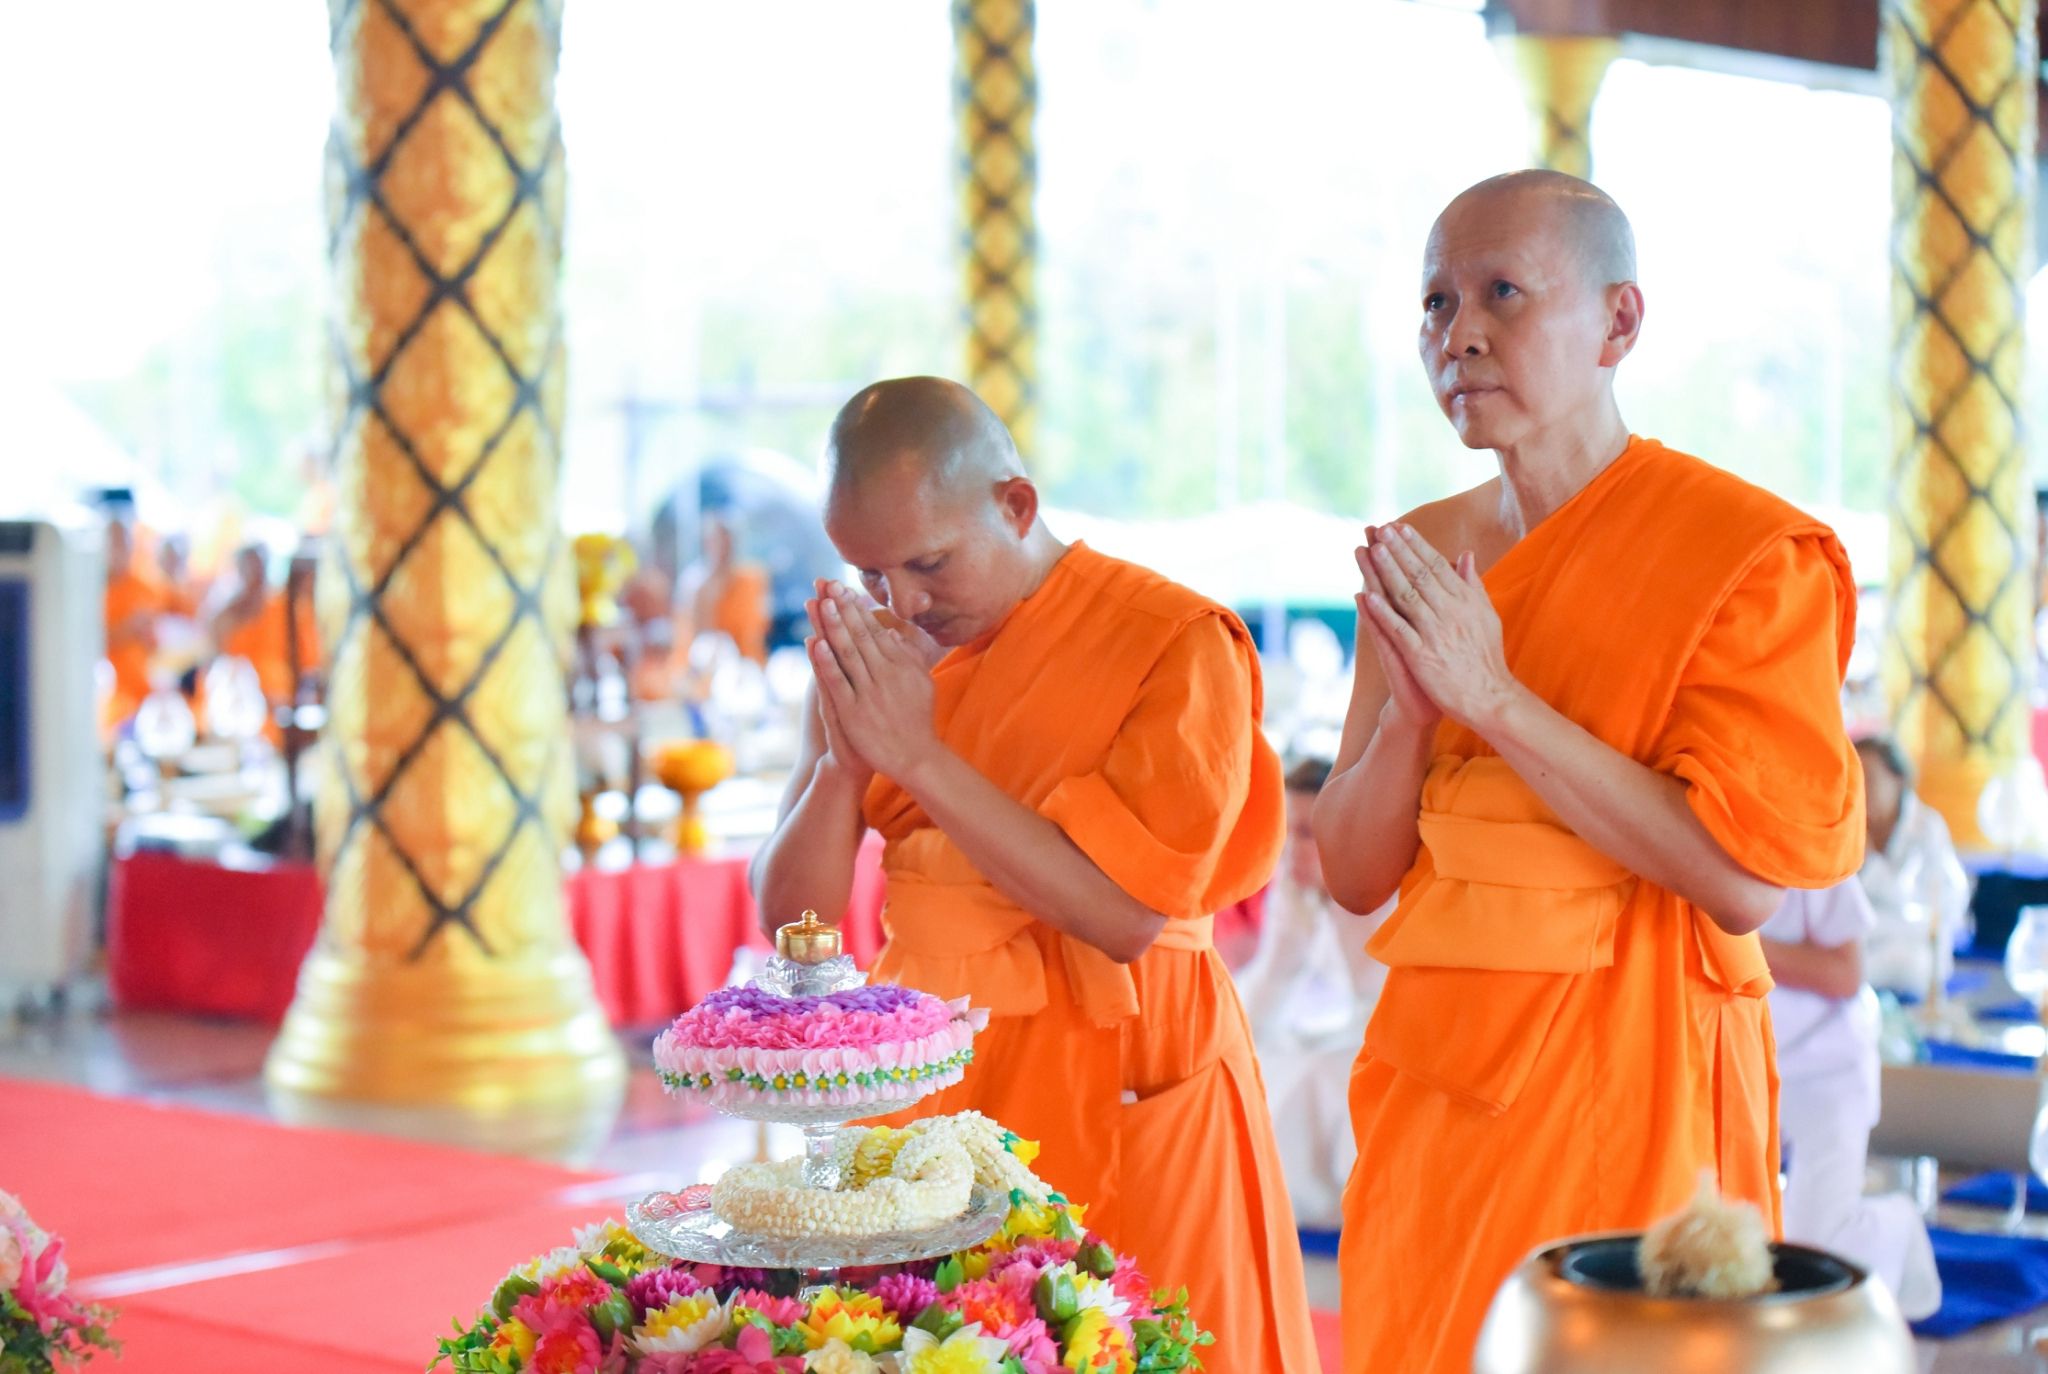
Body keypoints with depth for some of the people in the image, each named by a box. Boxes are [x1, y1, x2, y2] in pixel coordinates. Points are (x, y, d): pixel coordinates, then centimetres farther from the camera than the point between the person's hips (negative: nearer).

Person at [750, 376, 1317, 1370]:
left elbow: (1125, 914, -18)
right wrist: (843, 761, -14)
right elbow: (789, 917, 5)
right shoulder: (868, 653, 6)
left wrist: (921, 756, -18)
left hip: (1114, 1093, -4)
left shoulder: (1177, 643, -9)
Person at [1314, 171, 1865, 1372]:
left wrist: (1492, 697, -19)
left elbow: (1744, 882, -19)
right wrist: (1410, 710, -13)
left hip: (1626, 1086, -5)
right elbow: (1354, 874, 7)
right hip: (1439, 1076, 5)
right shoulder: (1419, 556, 7)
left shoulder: (1746, 553, -10)